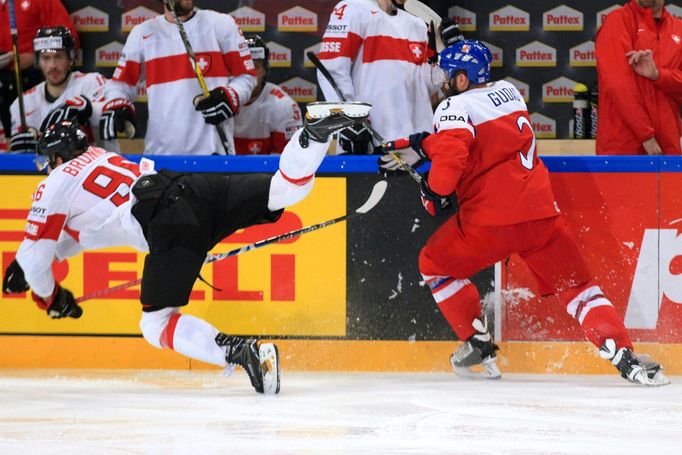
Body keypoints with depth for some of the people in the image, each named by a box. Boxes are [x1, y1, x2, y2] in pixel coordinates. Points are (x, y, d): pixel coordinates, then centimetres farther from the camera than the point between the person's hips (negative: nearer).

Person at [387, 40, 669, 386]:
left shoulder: (455, 107, -4)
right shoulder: (509, 92, 19)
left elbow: (451, 155, -20)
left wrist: (435, 192, -2)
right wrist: (421, 146, 28)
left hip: (492, 220, -5)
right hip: (542, 211, 6)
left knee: (434, 264, 18)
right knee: (576, 286, 8)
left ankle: (478, 346, 15)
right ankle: (623, 354, -13)